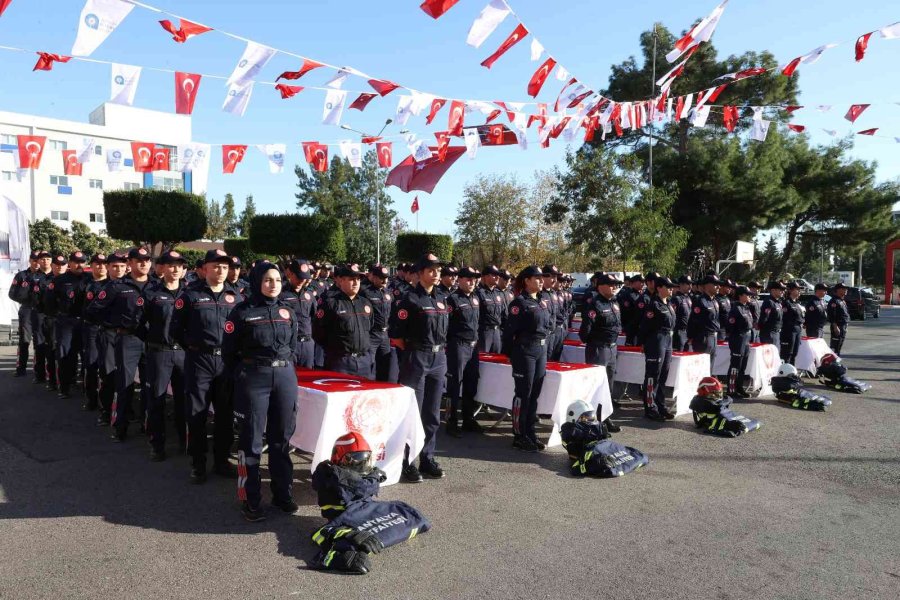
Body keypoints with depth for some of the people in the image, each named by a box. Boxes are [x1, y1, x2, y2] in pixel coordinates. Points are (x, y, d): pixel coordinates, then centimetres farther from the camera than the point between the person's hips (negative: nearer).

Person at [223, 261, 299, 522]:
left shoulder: (287, 311, 10)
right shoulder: (242, 311, -3)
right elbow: (228, 350, 0)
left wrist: (286, 369, 13)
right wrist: (242, 375, 1)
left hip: (285, 377, 4)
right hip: (254, 378, -4)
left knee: (282, 436, 10)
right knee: (252, 438, 1)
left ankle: (282, 493, 22)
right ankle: (250, 499, 12)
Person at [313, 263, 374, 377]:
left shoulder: (366, 303, 13)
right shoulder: (330, 302, -7)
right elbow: (318, 332, -7)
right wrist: (333, 348, 1)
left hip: (364, 361, 6)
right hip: (340, 361, -6)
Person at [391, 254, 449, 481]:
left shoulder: (441, 299, 12)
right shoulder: (410, 299, -9)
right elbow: (397, 334, -11)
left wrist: (439, 351, 12)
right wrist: (412, 351, -3)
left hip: (439, 359, 7)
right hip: (416, 360, -6)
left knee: (432, 413, 12)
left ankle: (427, 458, 24)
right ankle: (405, 462, 9)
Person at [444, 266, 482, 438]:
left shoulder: (475, 299, 14)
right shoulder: (453, 299, -10)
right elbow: (444, 324, -13)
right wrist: (449, 344, -12)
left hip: (473, 346, 7)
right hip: (458, 346, -7)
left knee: (471, 384, 13)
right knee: (456, 384, -2)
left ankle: (469, 419, 25)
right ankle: (452, 422, 7)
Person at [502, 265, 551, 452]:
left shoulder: (544, 301, 12)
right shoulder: (520, 302, -11)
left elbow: (550, 325, 23)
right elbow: (509, 329, -11)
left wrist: (543, 331, 6)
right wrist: (509, 353, -7)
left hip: (542, 350, 7)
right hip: (524, 351, -7)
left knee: (535, 394, 11)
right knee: (523, 394, -1)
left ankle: (530, 432, 21)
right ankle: (519, 436, 7)